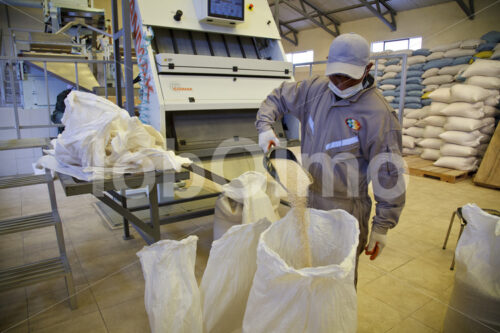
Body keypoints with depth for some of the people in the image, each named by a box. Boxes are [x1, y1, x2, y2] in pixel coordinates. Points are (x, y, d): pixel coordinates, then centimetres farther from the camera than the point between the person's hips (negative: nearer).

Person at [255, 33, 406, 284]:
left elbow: (389, 177, -13)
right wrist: (264, 126, -4)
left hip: (344, 214, -5)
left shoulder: (378, 114, -17)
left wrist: (382, 227, -10)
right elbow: (278, 97, 15)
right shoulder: (315, 89, 0)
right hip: (308, 202, 6)